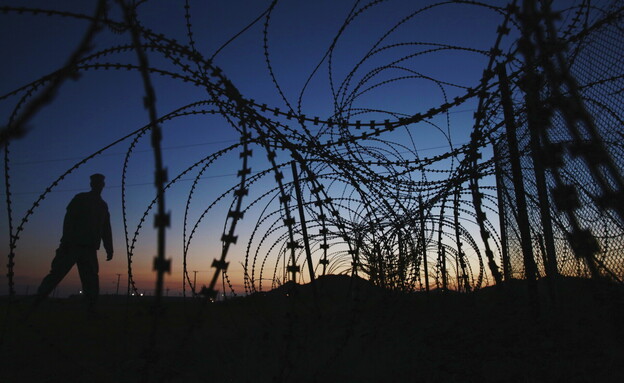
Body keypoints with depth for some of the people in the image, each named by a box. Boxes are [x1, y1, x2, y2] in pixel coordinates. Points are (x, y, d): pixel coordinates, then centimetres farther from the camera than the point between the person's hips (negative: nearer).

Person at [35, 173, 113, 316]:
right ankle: (36, 301, -1)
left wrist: (109, 249, 13)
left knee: (91, 280, -5)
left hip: (90, 249, 4)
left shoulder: (103, 206, 19)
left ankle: (91, 308, -5)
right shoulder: (80, 199, 6)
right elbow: (69, 220, -4)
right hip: (73, 244, -4)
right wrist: (66, 241, -16)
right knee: (57, 273, -8)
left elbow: (106, 230, 20)